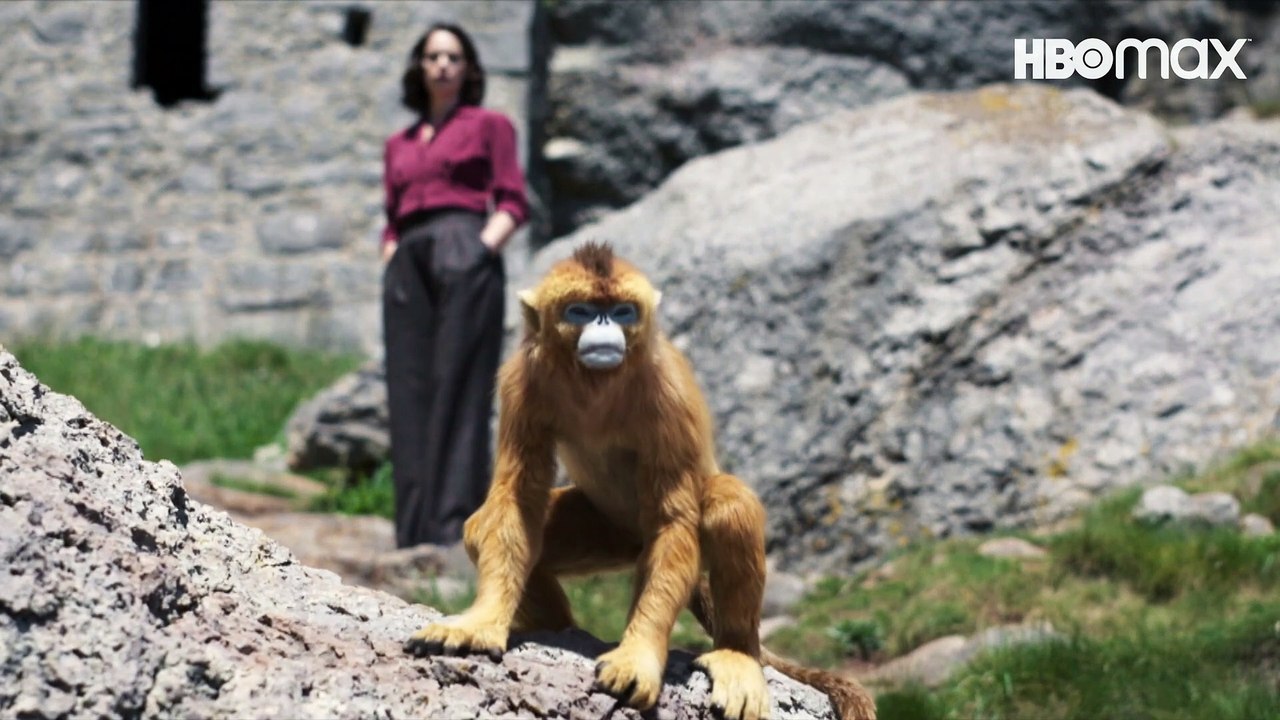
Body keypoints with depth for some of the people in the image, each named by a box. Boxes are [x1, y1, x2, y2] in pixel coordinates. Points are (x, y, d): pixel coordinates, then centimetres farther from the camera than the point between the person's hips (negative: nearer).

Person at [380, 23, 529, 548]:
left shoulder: (489, 125, 13)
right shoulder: (399, 144, 25)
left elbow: (513, 202, 3)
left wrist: (482, 249, -12)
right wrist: (391, 259, 5)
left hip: (464, 252, -5)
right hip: (409, 263, 5)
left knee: (458, 387, -13)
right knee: (409, 394, -2)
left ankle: (454, 523, -18)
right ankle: (412, 529, -3)